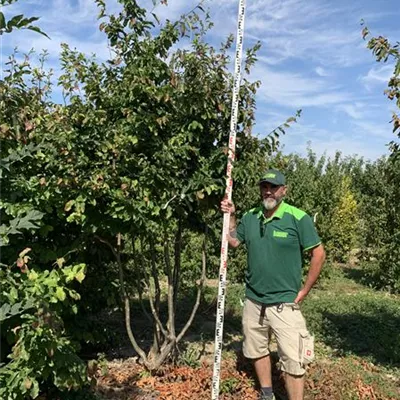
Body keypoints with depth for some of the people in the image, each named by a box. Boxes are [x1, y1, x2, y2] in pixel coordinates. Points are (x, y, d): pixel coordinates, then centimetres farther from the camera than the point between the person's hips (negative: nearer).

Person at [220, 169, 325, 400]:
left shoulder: (298, 218, -13)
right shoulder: (250, 216, 4)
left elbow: (318, 254, -9)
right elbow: (233, 242, 13)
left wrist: (304, 291, -7)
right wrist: (230, 217, 1)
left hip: (284, 303, -5)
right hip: (253, 301, 6)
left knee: (292, 360, 0)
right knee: (257, 351, 20)